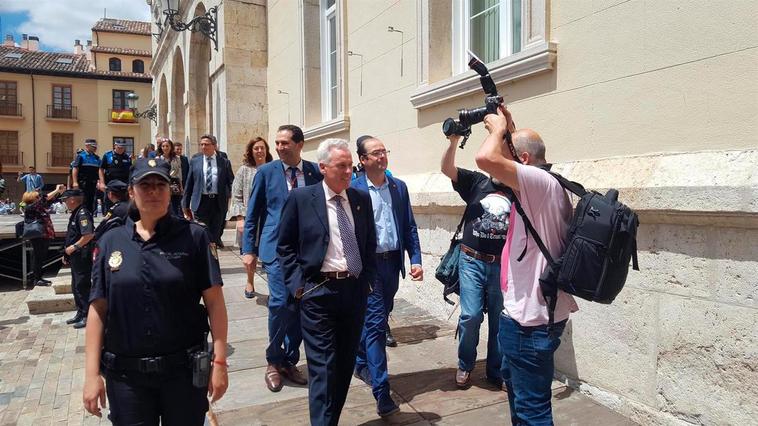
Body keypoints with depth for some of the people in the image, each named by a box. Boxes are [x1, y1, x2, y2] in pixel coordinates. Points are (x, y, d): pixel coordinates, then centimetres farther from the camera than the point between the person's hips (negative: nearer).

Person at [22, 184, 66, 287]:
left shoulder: (41, 207, 12)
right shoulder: (29, 208, -10)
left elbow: (50, 200, 16)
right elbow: (44, 199, -21)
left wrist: (60, 191, 0)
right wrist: (56, 190, -19)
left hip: (46, 236, 8)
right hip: (38, 237, -8)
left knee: (42, 258, 14)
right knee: (38, 258, -2)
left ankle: (39, 277, 22)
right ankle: (36, 279, 6)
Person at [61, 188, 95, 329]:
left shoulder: (83, 213, -17)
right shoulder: (75, 214, 15)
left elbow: (89, 234, -28)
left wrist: (74, 247, -20)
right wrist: (67, 253, 22)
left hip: (82, 257, -11)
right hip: (75, 258, 11)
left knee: (82, 286, -5)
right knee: (76, 286, 17)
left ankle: (87, 316, 3)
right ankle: (80, 313, 27)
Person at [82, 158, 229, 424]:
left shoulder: (194, 236, -5)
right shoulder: (111, 242, 3)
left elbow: (214, 302, -7)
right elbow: (98, 309, 2)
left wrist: (219, 362, -10)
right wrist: (92, 374, -1)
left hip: (184, 370, -2)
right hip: (125, 374, 2)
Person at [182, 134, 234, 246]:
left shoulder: (224, 162, 3)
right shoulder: (195, 161, 6)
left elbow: (231, 183, 6)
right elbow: (189, 184, 8)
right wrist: (186, 204, 7)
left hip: (219, 202, 0)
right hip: (201, 201, 0)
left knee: (215, 233, 7)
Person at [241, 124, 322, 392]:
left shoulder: (315, 172, 5)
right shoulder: (266, 172, 2)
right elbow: (252, 214, 5)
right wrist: (248, 249, 1)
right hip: (276, 247, -2)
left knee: (299, 307, 7)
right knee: (280, 302, -13)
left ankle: (289, 361, 25)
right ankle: (274, 362, 9)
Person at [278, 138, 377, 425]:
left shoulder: (362, 199, 7)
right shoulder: (301, 198, -4)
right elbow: (285, 246, 1)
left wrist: (368, 280, 7)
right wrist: (297, 283, -7)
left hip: (356, 290, 5)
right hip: (318, 291, -4)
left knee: (346, 364, 14)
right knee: (323, 367, -2)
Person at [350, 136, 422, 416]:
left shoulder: (399, 187, 8)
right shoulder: (353, 189, -8)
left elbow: (409, 226, 9)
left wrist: (416, 259, 1)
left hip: (392, 262, 6)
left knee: (377, 320, 18)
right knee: (376, 323, -6)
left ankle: (360, 363, 42)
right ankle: (381, 392, 1)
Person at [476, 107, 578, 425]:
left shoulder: (541, 182, -20)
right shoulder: (539, 187, 9)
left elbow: (486, 158, -33)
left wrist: (498, 129, -13)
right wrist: (509, 130, 15)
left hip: (532, 318, -11)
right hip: (528, 311, 11)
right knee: (512, 377, 31)